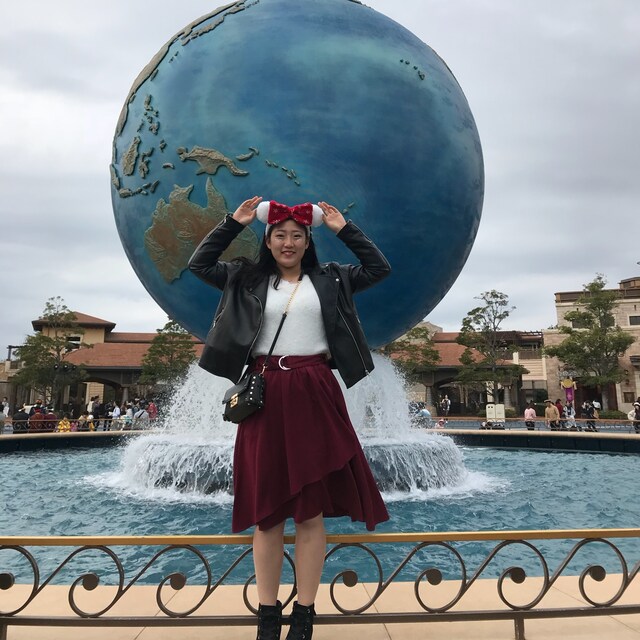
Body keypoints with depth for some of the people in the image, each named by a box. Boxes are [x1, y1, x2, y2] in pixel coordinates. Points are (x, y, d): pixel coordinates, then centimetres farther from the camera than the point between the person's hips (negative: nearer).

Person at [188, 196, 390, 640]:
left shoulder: (329, 280, 12)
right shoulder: (248, 280, 12)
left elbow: (379, 269, 11)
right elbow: (199, 263, 12)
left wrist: (344, 228, 9)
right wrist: (235, 223, 7)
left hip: (314, 396, 0)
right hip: (265, 395, 1)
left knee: (312, 511, 3)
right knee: (267, 512, 6)